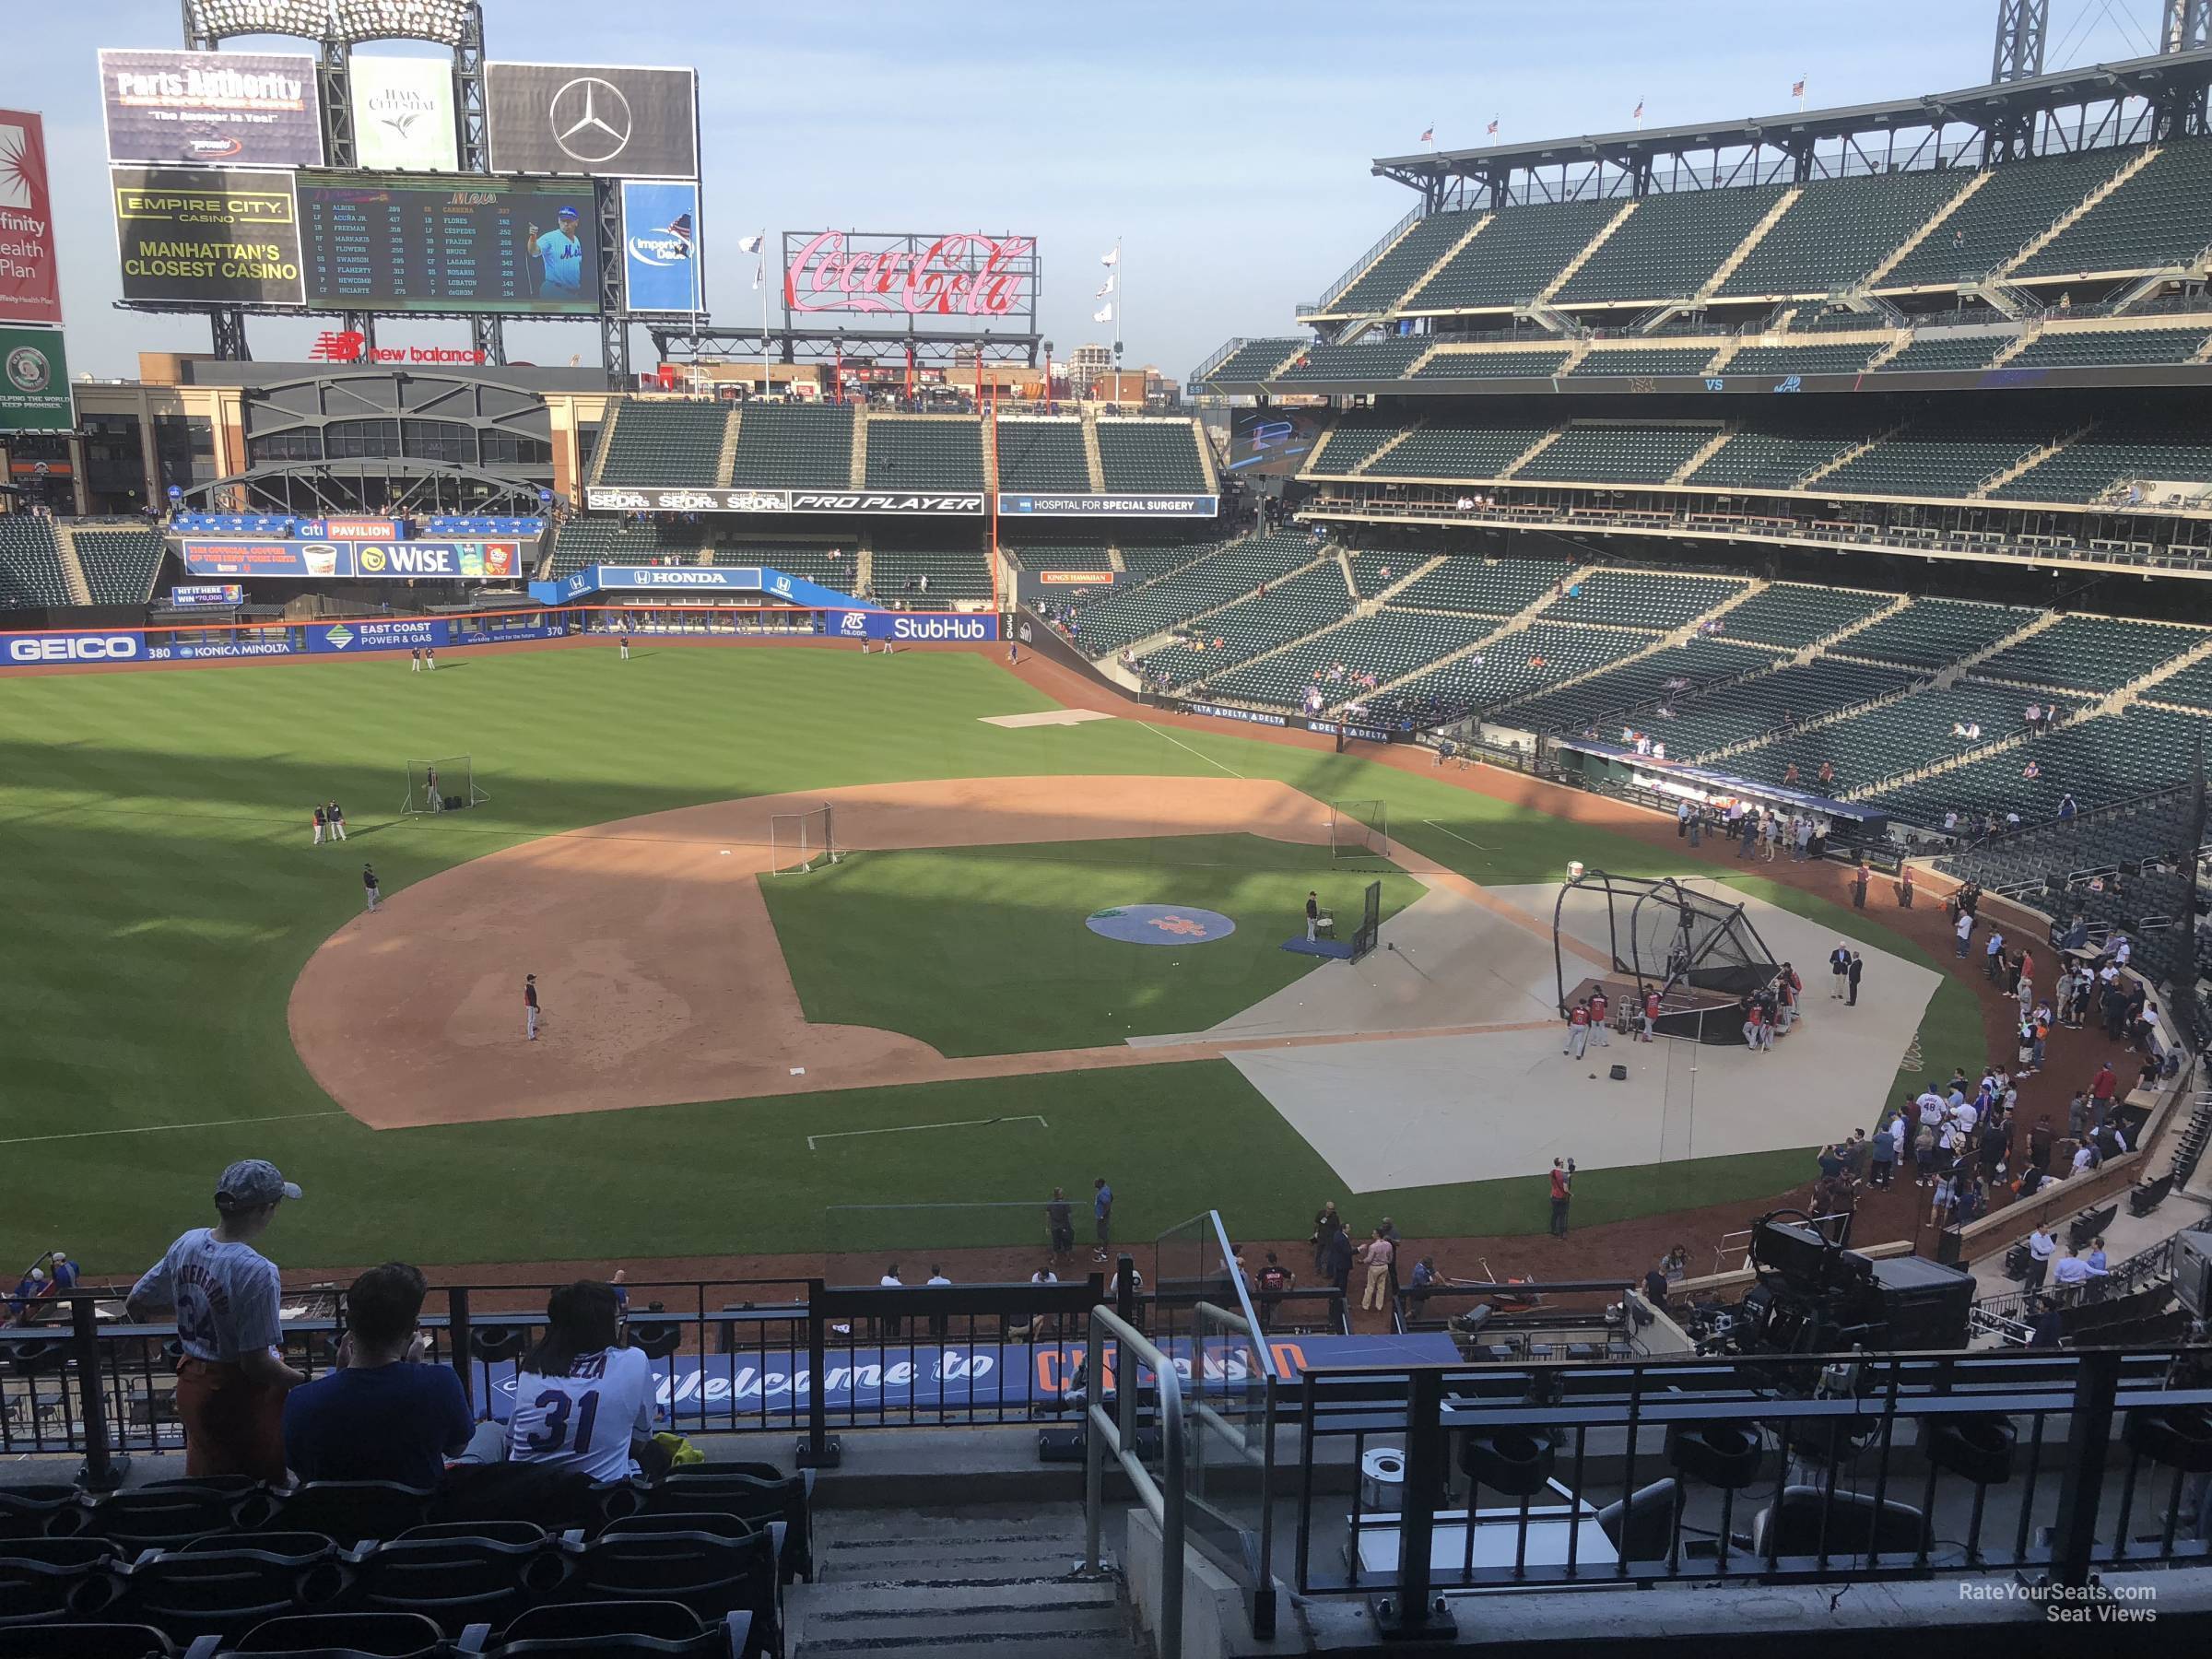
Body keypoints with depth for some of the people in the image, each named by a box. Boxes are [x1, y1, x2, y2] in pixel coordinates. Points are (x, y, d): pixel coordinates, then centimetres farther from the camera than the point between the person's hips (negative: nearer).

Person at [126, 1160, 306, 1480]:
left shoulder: (187, 1244, -6)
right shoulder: (255, 1270, -27)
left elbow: (134, 1306, 9)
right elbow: (255, 1364, -24)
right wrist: (305, 1383, -11)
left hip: (192, 1386, 7)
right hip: (241, 1397, -7)